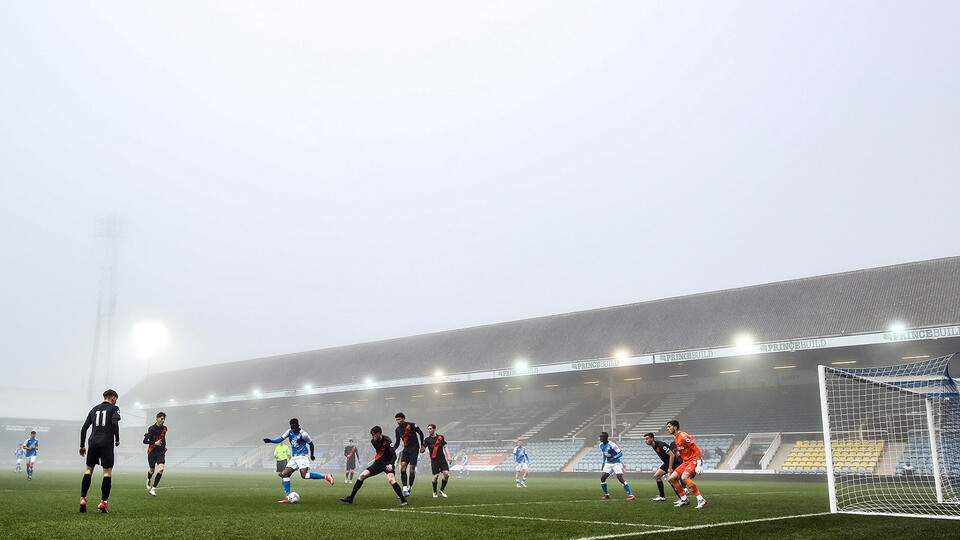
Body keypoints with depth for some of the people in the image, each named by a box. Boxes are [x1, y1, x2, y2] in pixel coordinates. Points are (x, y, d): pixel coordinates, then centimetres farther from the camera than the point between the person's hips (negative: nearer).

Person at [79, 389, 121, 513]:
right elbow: (115, 423, -14)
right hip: (107, 443, -5)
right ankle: (103, 502, -5)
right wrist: (117, 439, -3)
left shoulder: (94, 409, 19)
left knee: (88, 470, 12)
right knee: (108, 472, -1)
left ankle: (82, 498, 2)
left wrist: (82, 446, 21)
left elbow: (84, 428, 16)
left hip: (93, 443, 5)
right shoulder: (114, 408, 4)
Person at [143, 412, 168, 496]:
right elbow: (144, 441, -14)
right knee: (152, 471, 9)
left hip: (161, 452, 3)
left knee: (161, 469, -18)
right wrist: (155, 443, -25)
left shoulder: (164, 428, 5)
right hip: (152, 452, -3)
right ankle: (148, 480, 47)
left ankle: (153, 489, -13)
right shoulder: (152, 428, -12)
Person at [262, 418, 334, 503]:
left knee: (304, 475, -25)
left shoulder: (303, 434, -11)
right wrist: (270, 440, -18)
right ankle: (287, 497, 1)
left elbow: (311, 443, 1)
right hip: (294, 458, 7)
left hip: (302, 457, -7)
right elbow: (280, 439, -1)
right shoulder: (289, 432, 5)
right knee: (285, 474, -3)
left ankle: (326, 477, -16)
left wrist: (312, 455, 11)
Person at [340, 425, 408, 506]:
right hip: (378, 463, 7)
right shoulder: (373, 441, 0)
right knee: (362, 475, -4)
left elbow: (394, 455, -27)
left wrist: (390, 464, -42)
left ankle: (403, 500, -25)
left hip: (387, 463, -7)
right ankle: (350, 498, 5)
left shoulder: (387, 441, -20)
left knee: (391, 479, -31)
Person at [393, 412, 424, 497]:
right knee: (403, 466, -14)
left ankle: (410, 486, 13)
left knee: (412, 469, -7)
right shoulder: (398, 429, 7)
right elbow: (397, 442, 14)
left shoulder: (411, 425, -9)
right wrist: (393, 450, -3)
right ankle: (405, 488, -16)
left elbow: (421, 433, 0)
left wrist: (422, 445, 0)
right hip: (406, 449, 5)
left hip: (414, 449, -5)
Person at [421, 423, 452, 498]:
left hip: (442, 459, 2)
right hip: (434, 460, -2)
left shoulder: (441, 437, 8)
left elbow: (445, 447, 12)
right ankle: (434, 492, 14)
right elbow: (422, 449, 0)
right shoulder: (427, 439, 4)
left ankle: (442, 490, 10)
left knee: (446, 474, -10)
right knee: (436, 476, -9)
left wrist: (448, 457, 3)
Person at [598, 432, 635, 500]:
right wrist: (603, 463, 18)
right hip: (608, 463, 7)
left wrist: (614, 458, -33)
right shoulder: (601, 445, 2)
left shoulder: (612, 445, -21)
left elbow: (620, 453, -18)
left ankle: (631, 495, -16)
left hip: (616, 463, -7)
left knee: (620, 478, -20)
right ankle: (606, 494, 17)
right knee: (602, 478, -2)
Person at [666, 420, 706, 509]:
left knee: (684, 477, -31)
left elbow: (696, 449, -19)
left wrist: (699, 465, -24)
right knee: (671, 479, 1)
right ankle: (684, 500, 11)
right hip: (686, 462, 9)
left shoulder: (683, 436, -17)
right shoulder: (675, 439, 12)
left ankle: (701, 500, -23)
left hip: (694, 460, -9)